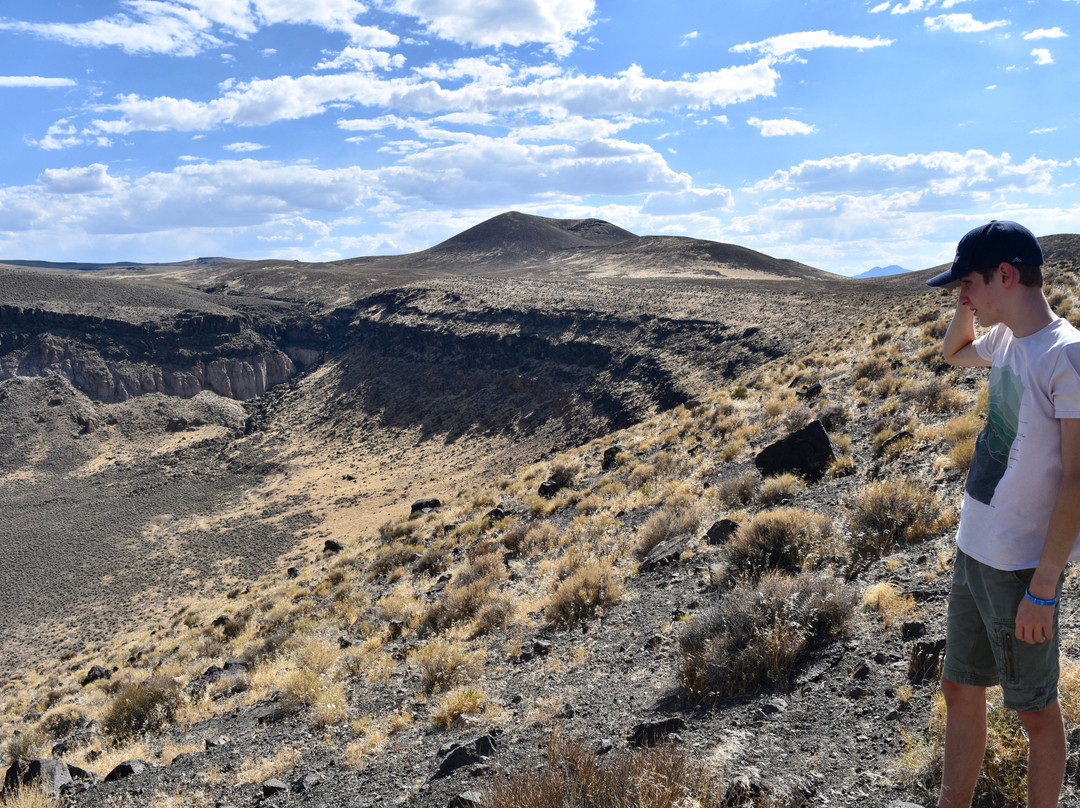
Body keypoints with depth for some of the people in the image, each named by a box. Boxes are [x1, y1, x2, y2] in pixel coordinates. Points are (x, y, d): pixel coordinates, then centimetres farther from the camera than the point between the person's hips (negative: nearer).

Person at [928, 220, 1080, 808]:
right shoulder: (1005, 341, 5)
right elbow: (954, 353, 29)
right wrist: (967, 308, 8)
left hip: (1022, 568, -8)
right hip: (973, 552, 8)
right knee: (959, 691, 18)